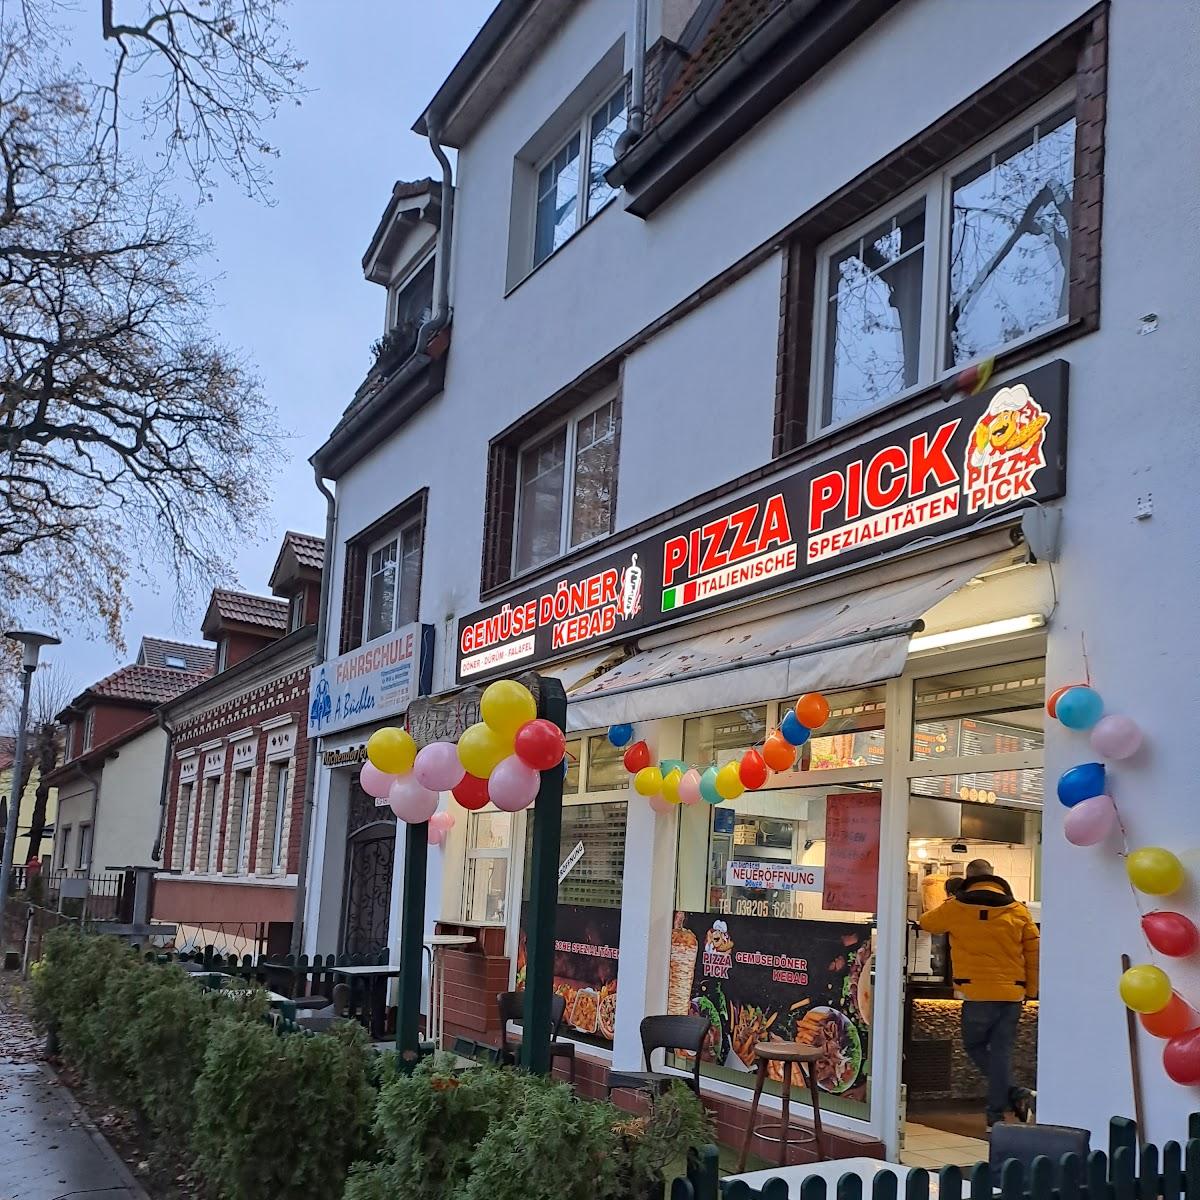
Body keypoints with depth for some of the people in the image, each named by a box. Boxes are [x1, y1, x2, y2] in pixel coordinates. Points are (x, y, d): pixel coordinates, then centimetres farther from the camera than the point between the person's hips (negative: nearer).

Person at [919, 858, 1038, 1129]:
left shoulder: (955, 907, -1)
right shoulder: (1018, 911, 4)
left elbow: (927, 923, 17)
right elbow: (1034, 952, 5)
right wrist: (1030, 991, 15)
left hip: (977, 994, -2)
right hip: (1012, 994, 3)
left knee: (975, 1046, 15)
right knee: (1001, 1052, 8)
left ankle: (1013, 1093, -1)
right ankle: (996, 1114, 5)